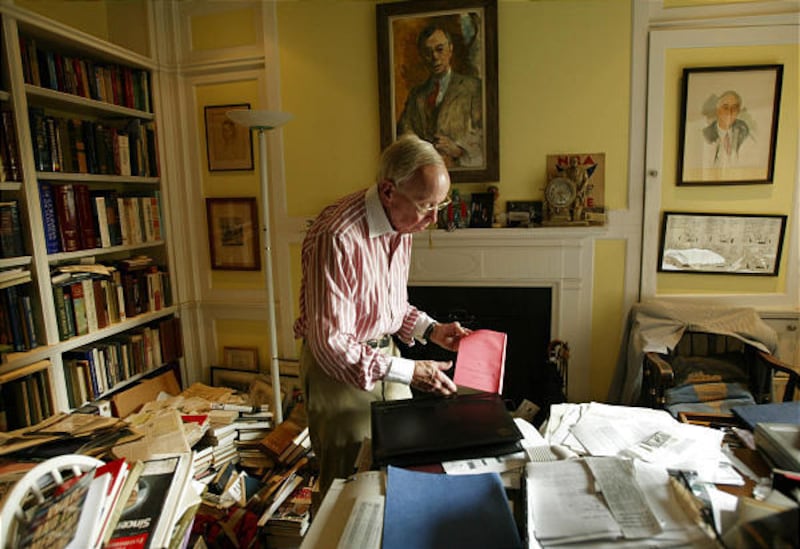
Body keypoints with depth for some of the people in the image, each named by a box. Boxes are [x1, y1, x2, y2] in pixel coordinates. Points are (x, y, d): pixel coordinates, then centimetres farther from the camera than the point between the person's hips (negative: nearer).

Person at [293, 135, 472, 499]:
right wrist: (408, 372, -26)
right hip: (340, 369, -7)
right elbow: (330, 345, -25)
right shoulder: (337, 237, -28)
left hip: (387, 356, 7)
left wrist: (430, 330, -1)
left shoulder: (400, 223, -1)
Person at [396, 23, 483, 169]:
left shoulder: (473, 87, 9)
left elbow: (484, 130, 0)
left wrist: (458, 148, -17)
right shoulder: (416, 94, 22)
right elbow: (404, 131, 12)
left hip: (461, 168, -2)